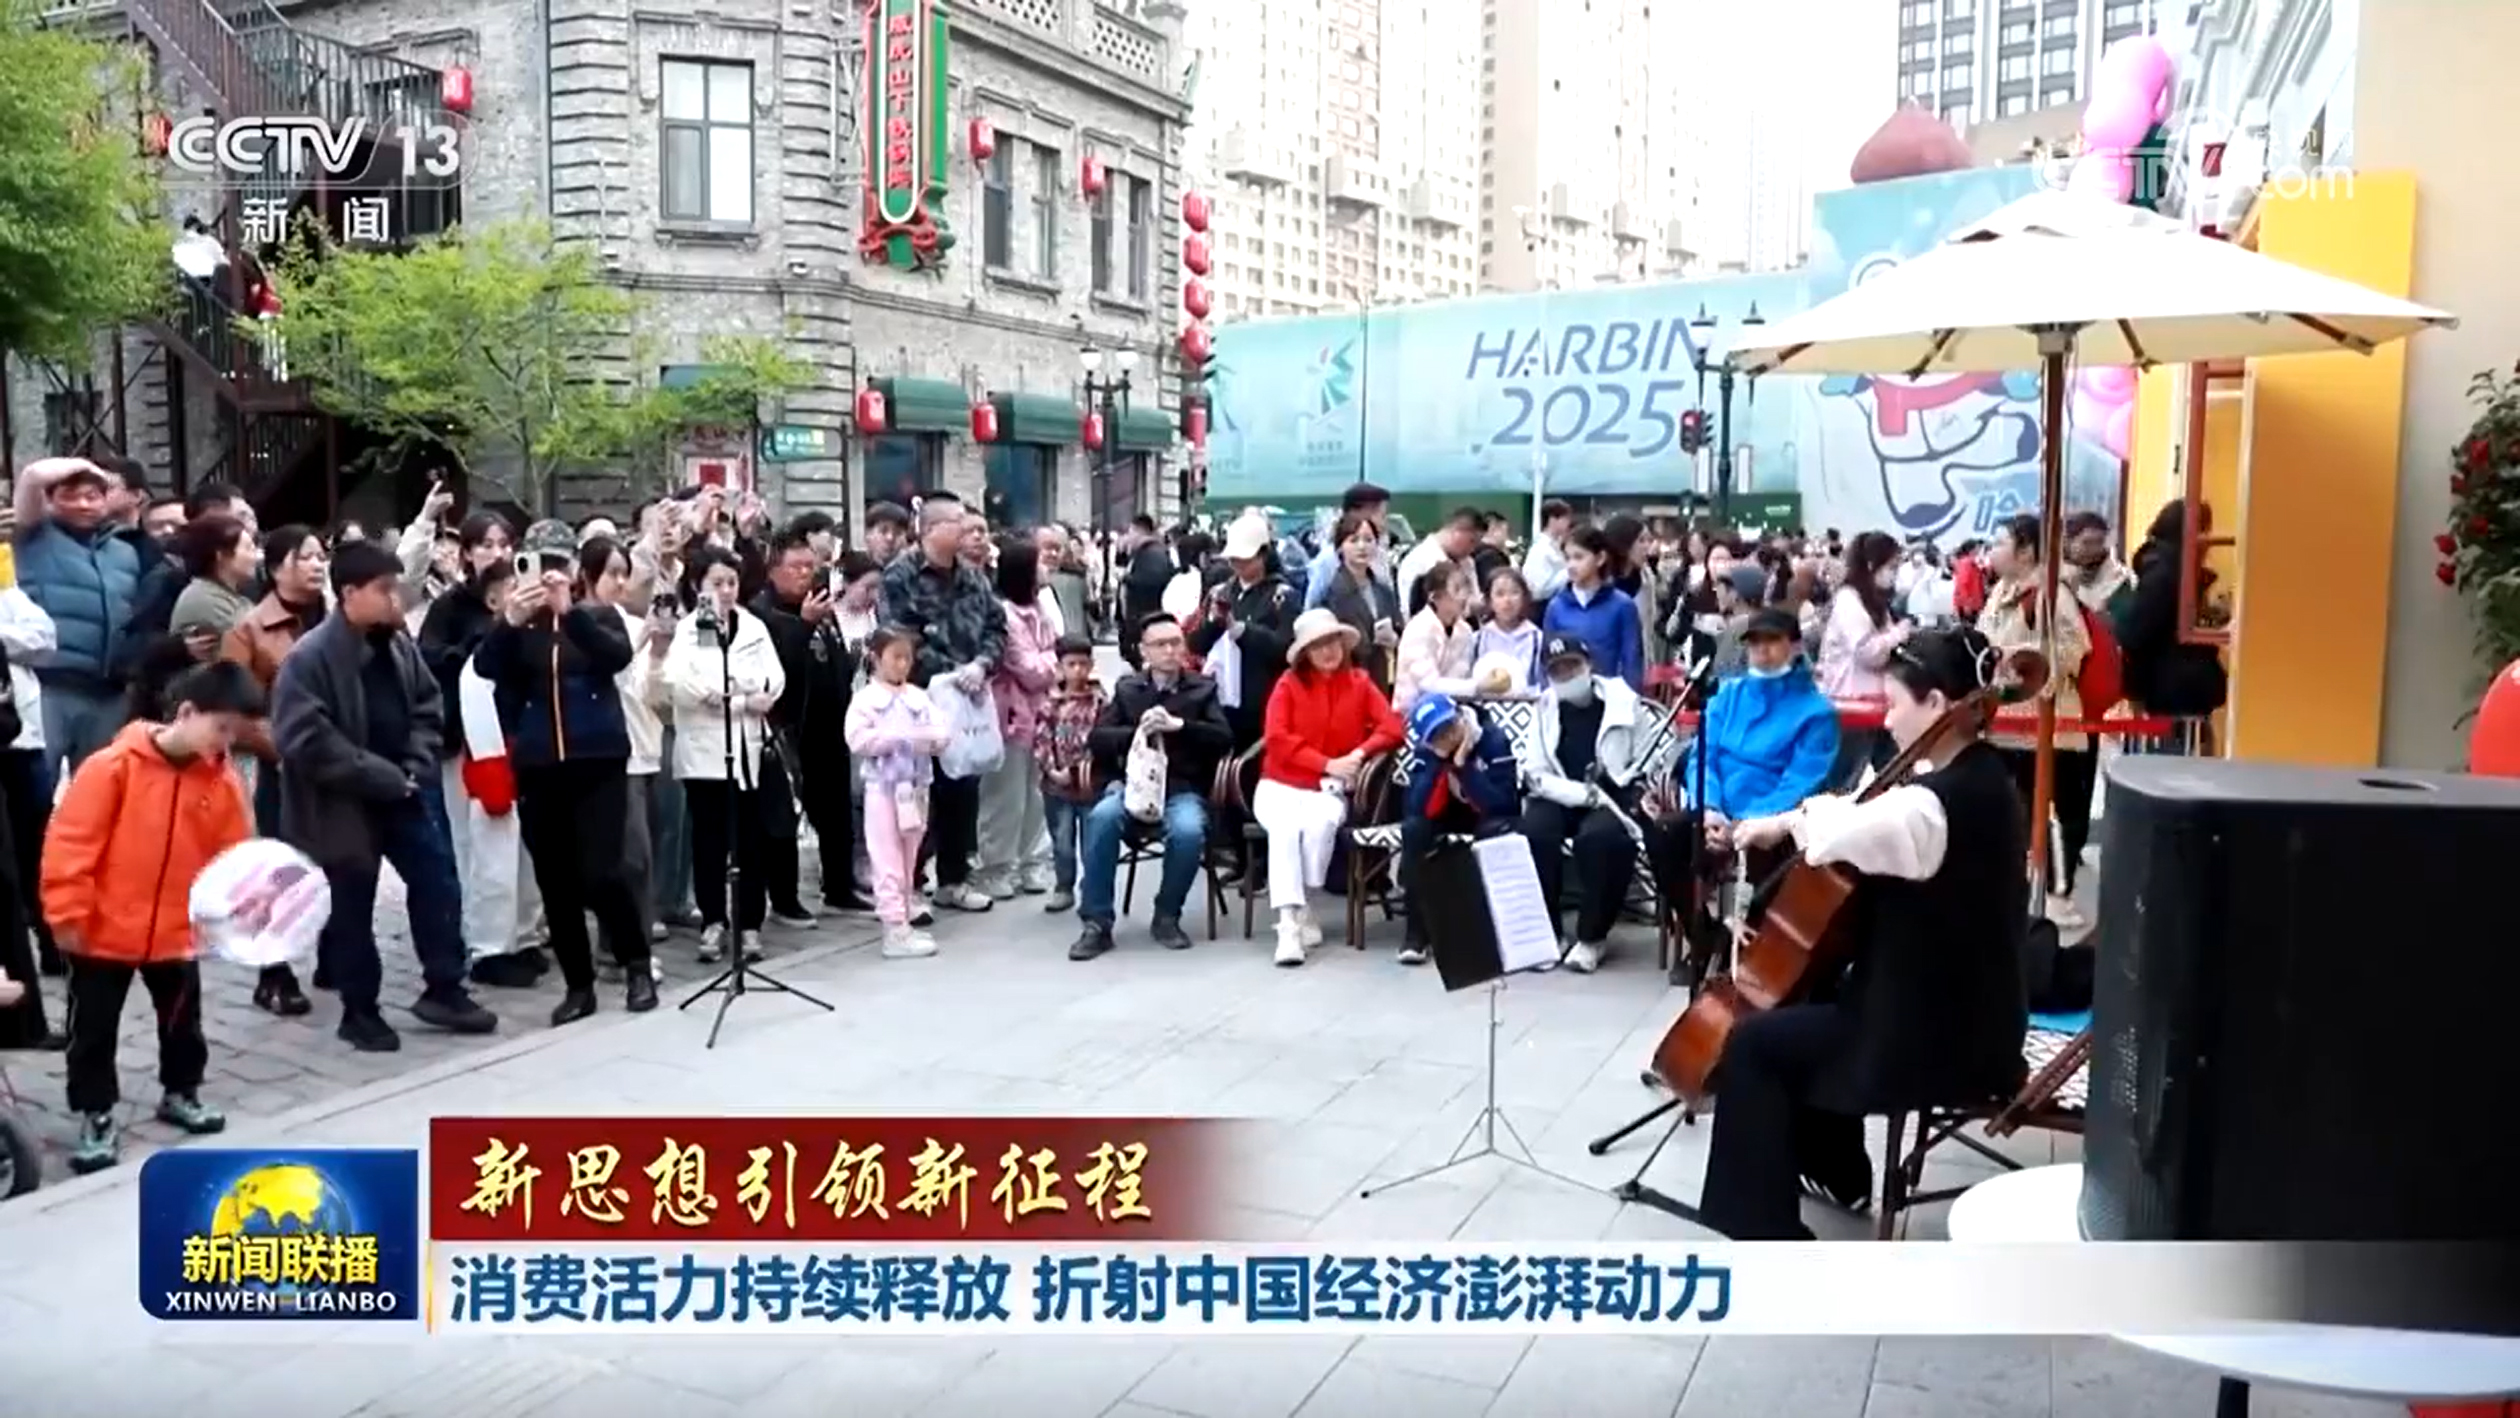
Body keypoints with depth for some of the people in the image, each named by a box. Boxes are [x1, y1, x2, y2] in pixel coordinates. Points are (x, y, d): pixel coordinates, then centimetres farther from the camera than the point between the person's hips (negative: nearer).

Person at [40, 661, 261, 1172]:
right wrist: (68, 913, -15)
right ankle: (96, 1117, 21)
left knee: (183, 1020, 18)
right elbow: (71, 841, -16)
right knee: (94, 1029, 7)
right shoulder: (114, 766, -18)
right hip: (104, 933, -4)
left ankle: (180, 1093, 40)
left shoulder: (222, 782, -4)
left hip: (176, 933, 4)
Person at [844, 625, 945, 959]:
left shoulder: (919, 697, 8)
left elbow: (940, 734, 3)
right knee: (888, 862, -4)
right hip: (883, 788, -5)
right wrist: (898, 737, -18)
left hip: (916, 788, 5)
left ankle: (902, 923, 20)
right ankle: (895, 930, -4)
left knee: (908, 860, 12)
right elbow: (858, 740, -17)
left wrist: (924, 738, -18)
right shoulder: (865, 699, -6)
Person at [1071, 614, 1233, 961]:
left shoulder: (1203, 688, 12)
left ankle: (1166, 917, -8)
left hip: (1183, 789, -1)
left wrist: (1178, 725, -15)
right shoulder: (1126, 688, 15)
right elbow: (1097, 738, 5)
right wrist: (1136, 733, -14)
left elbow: (1224, 739, -1)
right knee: (1101, 817, -32)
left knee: (1189, 831, -34)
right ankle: (1096, 923, -21)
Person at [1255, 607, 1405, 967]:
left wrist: (1360, 753, -20)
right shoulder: (1289, 684, 1)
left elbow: (1393, 727, -3)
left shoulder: (1359, 683, 6)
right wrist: (1327, 763, -16)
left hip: (1328, 790, 1)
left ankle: (1303, 906, -14)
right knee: (1285, 827, -31)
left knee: (1320, 823, -32)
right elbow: (1277, 739, -8)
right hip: (1280, 785, -1)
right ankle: (1289, 922, -31)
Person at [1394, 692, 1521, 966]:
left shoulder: (1493, 740, -26)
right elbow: (1414, 808, -28)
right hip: (1451, 816, 3)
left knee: (1497, 829, -37)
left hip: (1489, 818, -3)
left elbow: (1502, 805, -35)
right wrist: (1439, 759, -35)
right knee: (1413, 827, -27)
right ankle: (1417, 930, -19)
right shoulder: (1424, 751, -16)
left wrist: (1462, 763, -39)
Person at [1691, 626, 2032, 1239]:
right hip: (1962, 1009, 10)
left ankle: (1767, 1232, 4)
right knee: (1811, 993, 28)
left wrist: (1785, 821, -15)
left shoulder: (1939, 802, -27)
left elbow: (1830, 835, -38)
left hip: (1937, 1035, -10)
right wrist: (1807, 819, -10)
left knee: (1753, 1044, -4)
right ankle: (1836, 1170, 41)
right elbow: (1881, 827, 9)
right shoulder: (1979, 778, 5)